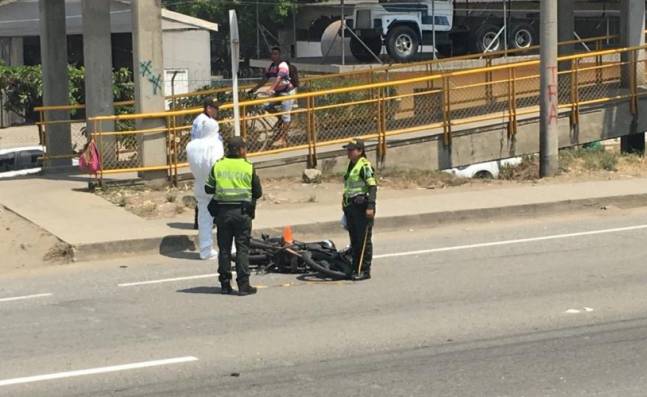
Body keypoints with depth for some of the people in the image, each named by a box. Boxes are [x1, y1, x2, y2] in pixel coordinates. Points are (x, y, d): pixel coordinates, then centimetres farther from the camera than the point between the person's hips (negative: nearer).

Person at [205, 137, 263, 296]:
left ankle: (225, 284, 10)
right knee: (242, 248, 2)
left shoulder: (217, 166, 1)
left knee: (224, 248, 9)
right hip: (242, 212, -2)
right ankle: (243, 285, -1)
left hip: (222, 211, 2)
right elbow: (258, 193, 2)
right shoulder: (249, 168, -3)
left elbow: (208, 189, 5)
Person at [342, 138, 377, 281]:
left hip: (362, 207, -9)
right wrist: (345, 200, 29)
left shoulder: (365, 166, -12)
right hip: (351, 207, 9)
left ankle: (365, 271, -1)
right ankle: (355, 269, 20)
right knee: (354, 240, 13)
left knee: (364, 240, -5)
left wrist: (370, 206, -23)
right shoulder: (351, 165, 17)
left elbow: (373, 187, -17)